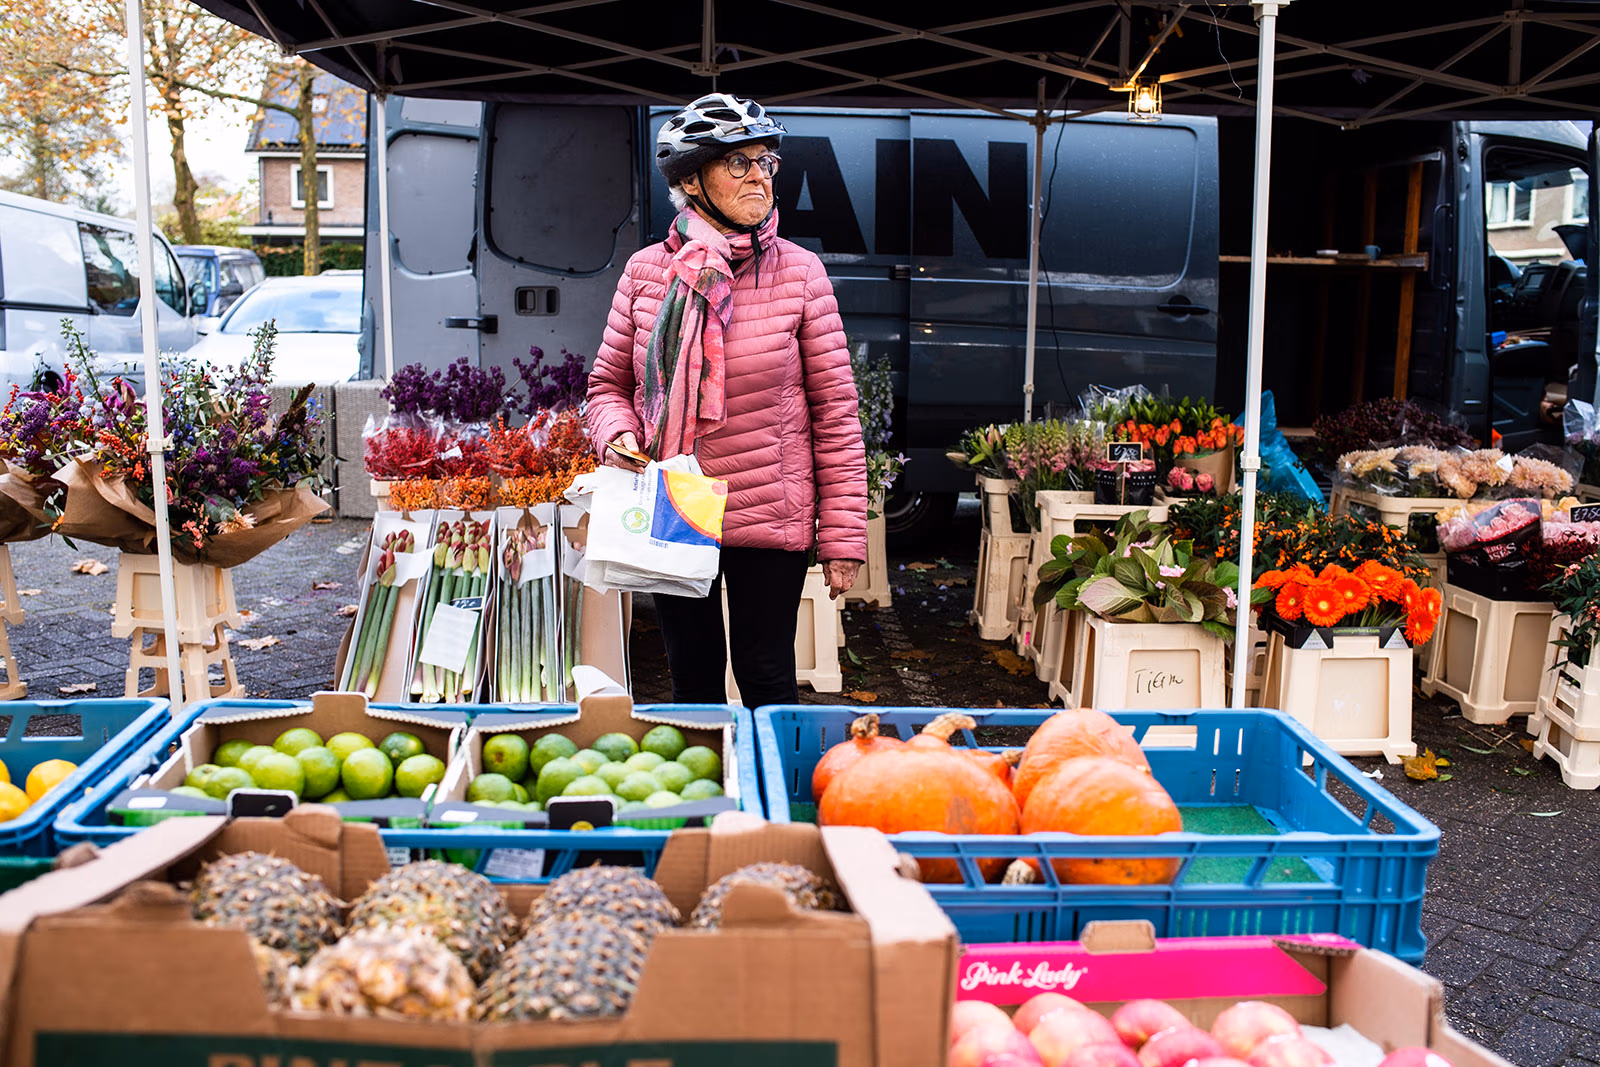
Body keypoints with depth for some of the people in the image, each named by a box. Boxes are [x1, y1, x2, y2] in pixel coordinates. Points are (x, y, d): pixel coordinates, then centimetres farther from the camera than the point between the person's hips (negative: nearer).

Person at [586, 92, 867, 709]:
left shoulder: (799, 272, -5)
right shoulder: (646, 270, 0)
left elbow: (835, 409, -5)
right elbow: (608, 385, 11)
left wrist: (842, 534, -8)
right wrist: (617, 433, -13)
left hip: (771, 517, -2)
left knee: (767, 682, 7)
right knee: (693, 682, 16)